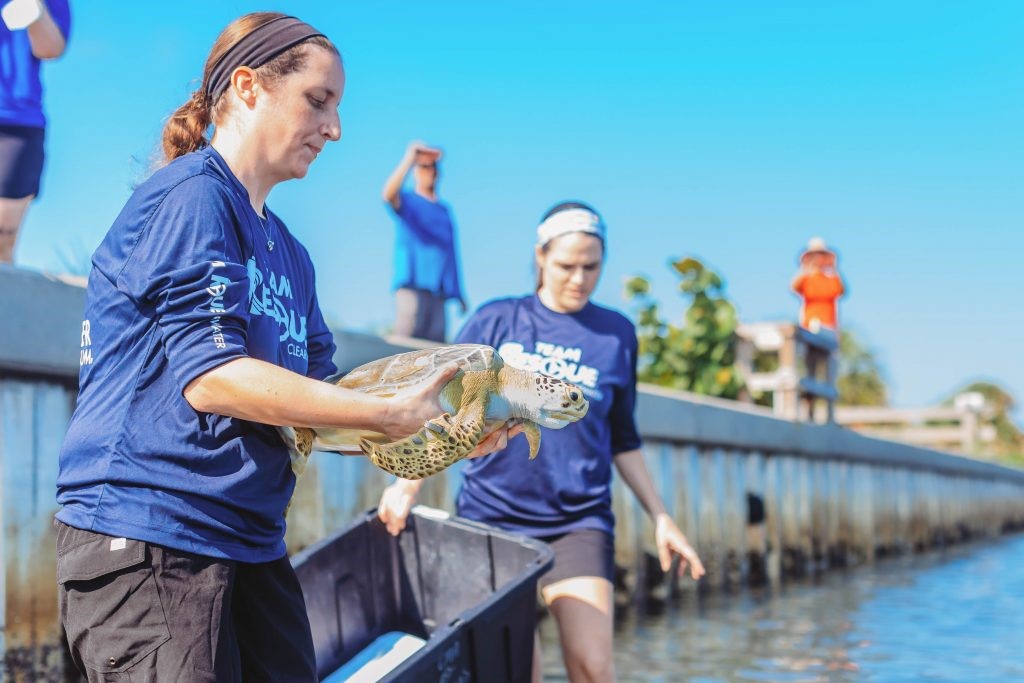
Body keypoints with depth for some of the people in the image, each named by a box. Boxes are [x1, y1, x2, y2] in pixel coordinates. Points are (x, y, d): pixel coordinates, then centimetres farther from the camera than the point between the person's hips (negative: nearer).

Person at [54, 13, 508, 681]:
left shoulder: (290, 253, 16)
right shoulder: (190, 194, -9)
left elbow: (318, 409, 14)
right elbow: (209, 377, -20)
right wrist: (393, 414, -19)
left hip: (251, 544, 8)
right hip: (146, 535, -8)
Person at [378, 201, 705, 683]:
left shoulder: (617, 334, 6)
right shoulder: (495, 321, 2)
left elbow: (622, 440, 14)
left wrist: (661, 518, 12)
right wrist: (407, 484, -10)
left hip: (579, 522, 1)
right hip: (491, 514, 0)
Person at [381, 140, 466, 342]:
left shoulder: (445, 210, 21)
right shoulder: (407, 201, 5)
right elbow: (388, 195, -20)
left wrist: (458, 293, 19)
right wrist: (408, 160, -29)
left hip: (438, 290, 5)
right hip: (412, 286, -5)